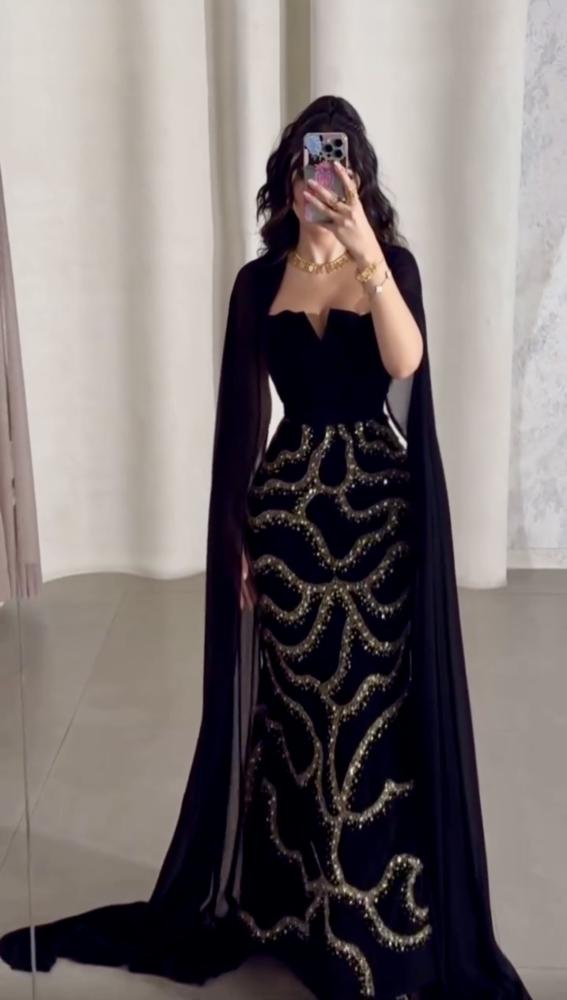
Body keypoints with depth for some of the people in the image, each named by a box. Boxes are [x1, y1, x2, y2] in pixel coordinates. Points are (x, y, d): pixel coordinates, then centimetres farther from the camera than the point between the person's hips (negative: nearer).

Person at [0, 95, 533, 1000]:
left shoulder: (395, 264, 0)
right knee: (295, 700, 9)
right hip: (288, 503, 2)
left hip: (380, 502, -1)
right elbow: (242, 416, 5)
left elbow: (406, 363, -21)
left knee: (377, 700, 1)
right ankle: (293, 892, 26)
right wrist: (236, 535, 1)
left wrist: (367, 256, -34)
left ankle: (374, 915, 15)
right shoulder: (260, 281, 5)